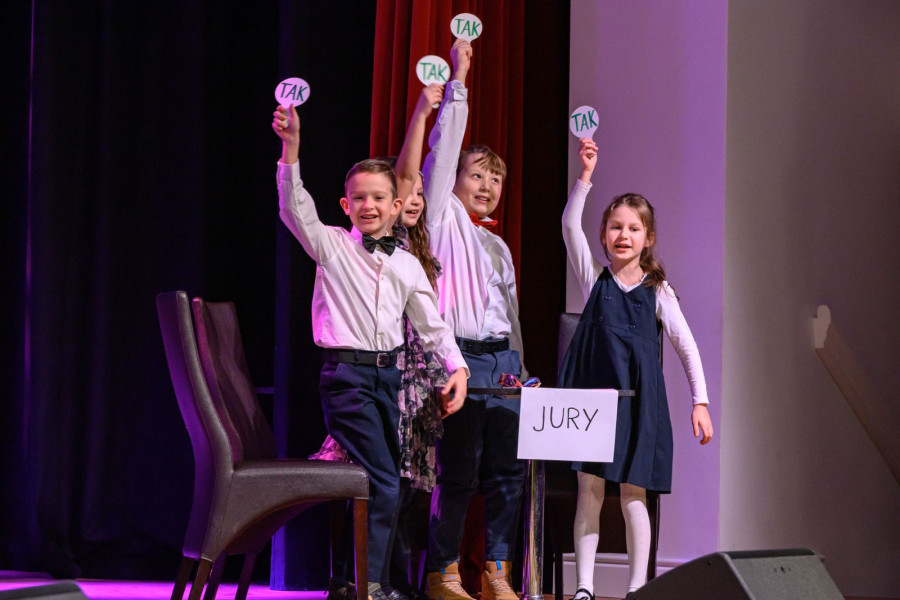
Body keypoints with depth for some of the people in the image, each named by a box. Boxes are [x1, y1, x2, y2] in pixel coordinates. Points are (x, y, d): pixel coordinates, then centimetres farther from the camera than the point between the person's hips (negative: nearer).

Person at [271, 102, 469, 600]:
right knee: (382, 483, -14)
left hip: (388, 373, 5)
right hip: (346, 373, -5)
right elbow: (295, 208, -15)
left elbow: (431, 324, 15)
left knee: (381, 481, 7)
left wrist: (457, 367, 0)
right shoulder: (332, 247, 1)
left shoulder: (408, 265, 12)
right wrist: (290, 148, -27)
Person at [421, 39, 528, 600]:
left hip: (503, 362, 7)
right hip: (460, 358, -7)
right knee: (458, 471, -8)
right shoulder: (445, 219, 5)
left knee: (508, 469, 2)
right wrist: (458, 81, -8)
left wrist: (518, 369, 20)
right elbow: (444, 150, -5)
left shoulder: (498, 245, 23)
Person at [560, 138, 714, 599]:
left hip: (637, 399, 0)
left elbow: (686, 347, 4)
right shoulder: (594, 277, 4)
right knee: (589, 489, 0)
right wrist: (586, 174, -19)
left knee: (633, 492, 2)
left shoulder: (657, 291, 3)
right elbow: (570, 224, -8)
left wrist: (700, 401, -2)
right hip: (591, 390, 0)